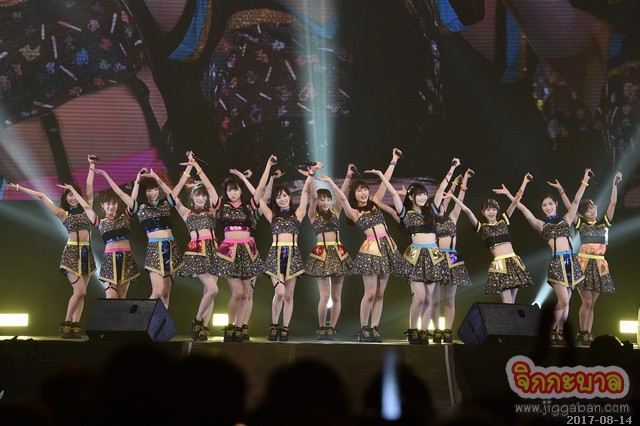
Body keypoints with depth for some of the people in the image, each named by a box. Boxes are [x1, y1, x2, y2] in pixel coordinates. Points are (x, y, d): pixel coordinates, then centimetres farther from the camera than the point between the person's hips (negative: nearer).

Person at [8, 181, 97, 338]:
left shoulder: (86, 211, 13)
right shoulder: (63, 214, 6)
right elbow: (41, 196, 9)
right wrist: (18, 187, 9)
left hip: (87, 253, 4)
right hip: (72, 253, -4)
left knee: (81, 292, 0)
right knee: (80, 291, -15)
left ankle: (74, 326, 1)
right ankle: (66, 324, -2)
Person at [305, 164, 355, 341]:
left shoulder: (335, 212, 14)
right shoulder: (313, 215, 6)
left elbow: (341, 194, 4)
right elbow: (313, 196, -7)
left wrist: (348, 176, -5)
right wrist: (312, 177, -15)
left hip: (338, 252, 3)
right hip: (322, 253, -3)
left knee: (336, 296, 2)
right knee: (325, 295, -9)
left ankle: (331, 328, 10)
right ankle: (321, 328, 5)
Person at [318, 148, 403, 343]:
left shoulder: (374, 203, 14)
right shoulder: (353, 212, 2)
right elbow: (342, 198, -16)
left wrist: (393, 161, 10)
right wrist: (331, 183, -26)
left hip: (387, 246, 5)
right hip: (371, 249, -5)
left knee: (380, 293, 5)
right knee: (370, 293, -6)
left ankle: (374, 328, 11)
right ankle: (363, 329, 7)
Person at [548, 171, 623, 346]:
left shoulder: (604, 223, 11)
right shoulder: (581, 224, 7)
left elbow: (613, 203, 4)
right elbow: (569, 207, 2)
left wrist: (615, 184, -3)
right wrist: (561, 190, -4)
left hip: (599, 265, 3)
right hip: (584, 263, -2)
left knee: (592, 303, 4)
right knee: (587, 301, -10)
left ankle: (588, 334, 7)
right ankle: (582, 334, -2)